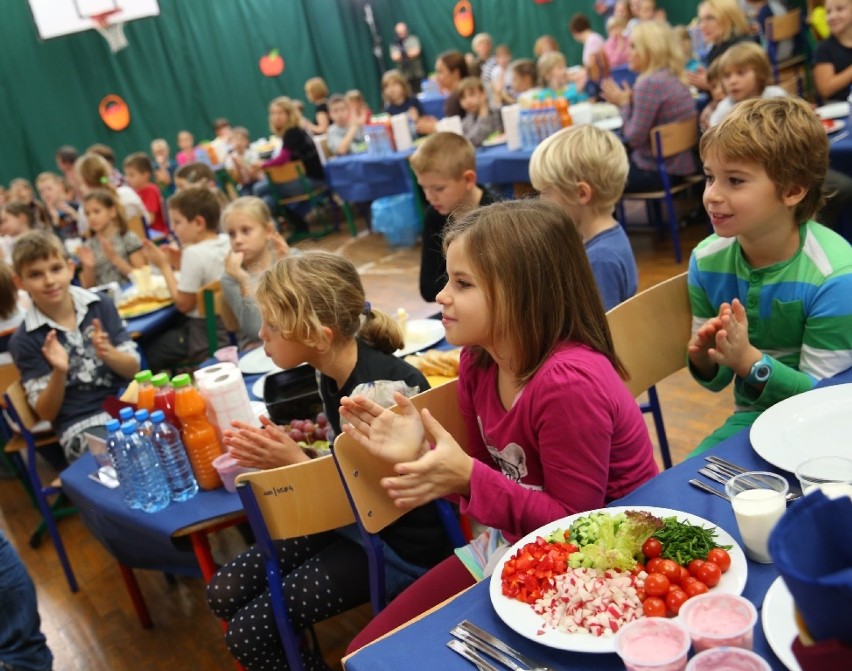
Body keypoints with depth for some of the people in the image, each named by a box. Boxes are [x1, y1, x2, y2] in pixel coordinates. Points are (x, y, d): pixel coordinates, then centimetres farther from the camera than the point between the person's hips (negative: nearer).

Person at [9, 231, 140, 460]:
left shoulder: (101, 306, 2)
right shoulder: (24, 340, -3)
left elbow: (133, 369, 6)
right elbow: (46, 413, -1)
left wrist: (108, 353, -16)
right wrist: (59, 372, -20)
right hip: (81, 426, -3)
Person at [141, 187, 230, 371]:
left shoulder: (194, 253, -22)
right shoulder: (226, 243, 1)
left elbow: (183, 304, -16)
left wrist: (164, 265, -9)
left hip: (204, 337, -9)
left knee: (148, 352, 5)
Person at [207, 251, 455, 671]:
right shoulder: (332, 372, -3)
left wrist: (296, 464, -23)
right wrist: (279, 453, -7)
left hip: (400, 544, -8)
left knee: (248, 632, -9)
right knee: (223, 593, 5)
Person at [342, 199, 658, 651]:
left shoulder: (569, 382, -30)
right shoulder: (478, 360, -6)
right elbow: (487, 477, 4)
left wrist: (468, 479, -31)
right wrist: (422, 457, -14)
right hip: (515, 544, 8)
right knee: (369, 652, 6)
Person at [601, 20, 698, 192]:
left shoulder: (650, 84, -20)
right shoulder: (673, 78, 9)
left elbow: (634, 138, -19)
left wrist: (624, 104, -7)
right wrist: (626, 102, 2)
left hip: (661, 171, -9)